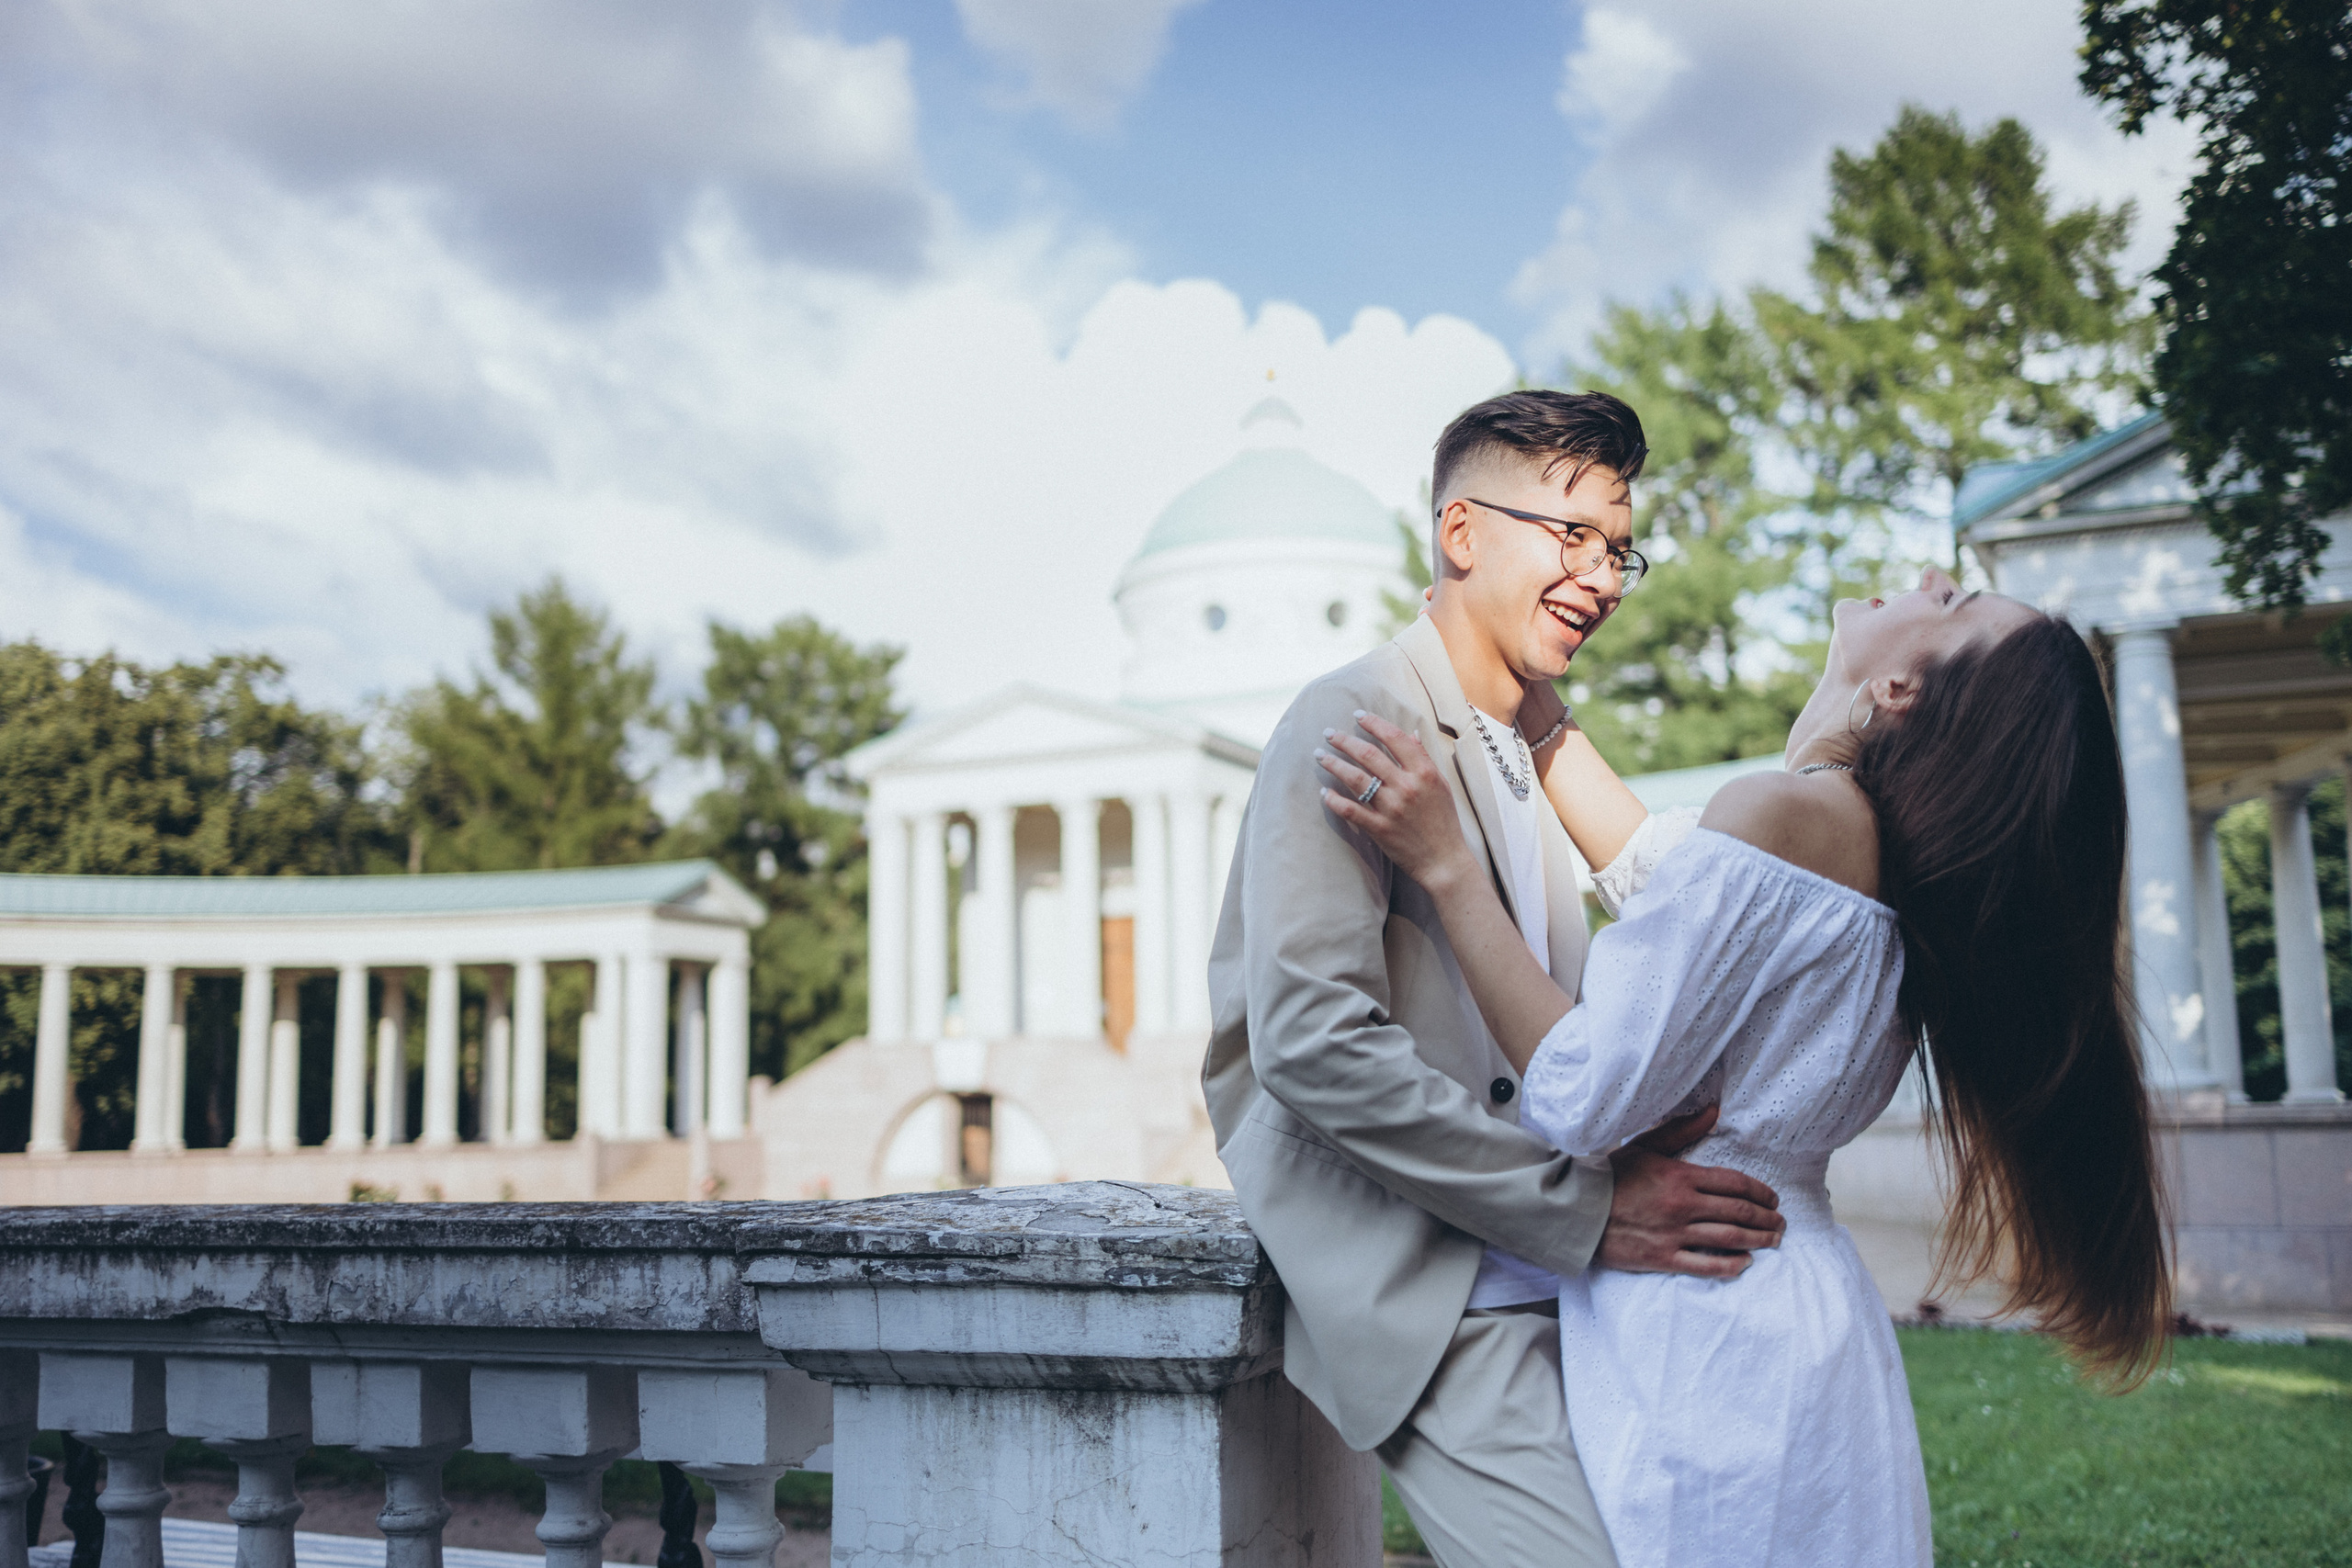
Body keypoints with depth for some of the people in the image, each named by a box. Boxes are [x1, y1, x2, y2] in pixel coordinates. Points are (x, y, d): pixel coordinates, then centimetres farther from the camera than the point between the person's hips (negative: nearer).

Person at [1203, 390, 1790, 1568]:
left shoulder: (1540, 761, 19)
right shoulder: (1358, 720, -10)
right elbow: (1312, 1040, -21)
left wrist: (1659, 1146, 1)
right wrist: (1587, 1205, -21)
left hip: (1549, 1286, 8)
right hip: (1433, 1305, -8)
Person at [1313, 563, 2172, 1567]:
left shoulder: (1779, 814, -22)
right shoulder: (1886, 844, 5)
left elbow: (1582, 1098, -23)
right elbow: (1652, 870, 22)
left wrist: (1444, 863, -18)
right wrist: (1534, 706, 22)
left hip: (1703, 1328, -9)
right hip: (1794, 1296, 9)